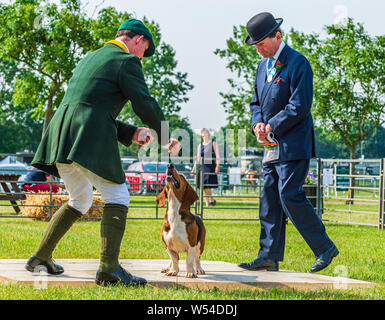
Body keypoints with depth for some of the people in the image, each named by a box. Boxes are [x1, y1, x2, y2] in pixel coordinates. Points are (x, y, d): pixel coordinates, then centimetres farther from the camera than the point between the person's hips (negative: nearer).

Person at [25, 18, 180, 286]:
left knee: (80, 200, 23)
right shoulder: (126, 61, 2)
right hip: (88, 141, -8)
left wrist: (131, 133, 23)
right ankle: (109, 267, -16)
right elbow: (146, 105, -3)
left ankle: (40, 257, 24)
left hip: (61, 137, 9)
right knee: (117, 197, -4)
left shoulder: (88, 59, 29)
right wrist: (166, 138, 12)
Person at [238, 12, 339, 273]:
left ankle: (325, 248, -2)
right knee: (269, 200, 6)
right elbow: (257, 102, 22)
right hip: (273, 145, 8)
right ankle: (269, 256, 9)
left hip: (294, 144, -8)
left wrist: (272, 126, -13)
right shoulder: (263, 66, 16)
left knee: (290, 195, -13)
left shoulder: (298, 63, -11)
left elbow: (300, 107, -16)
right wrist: (258, 123, 1)